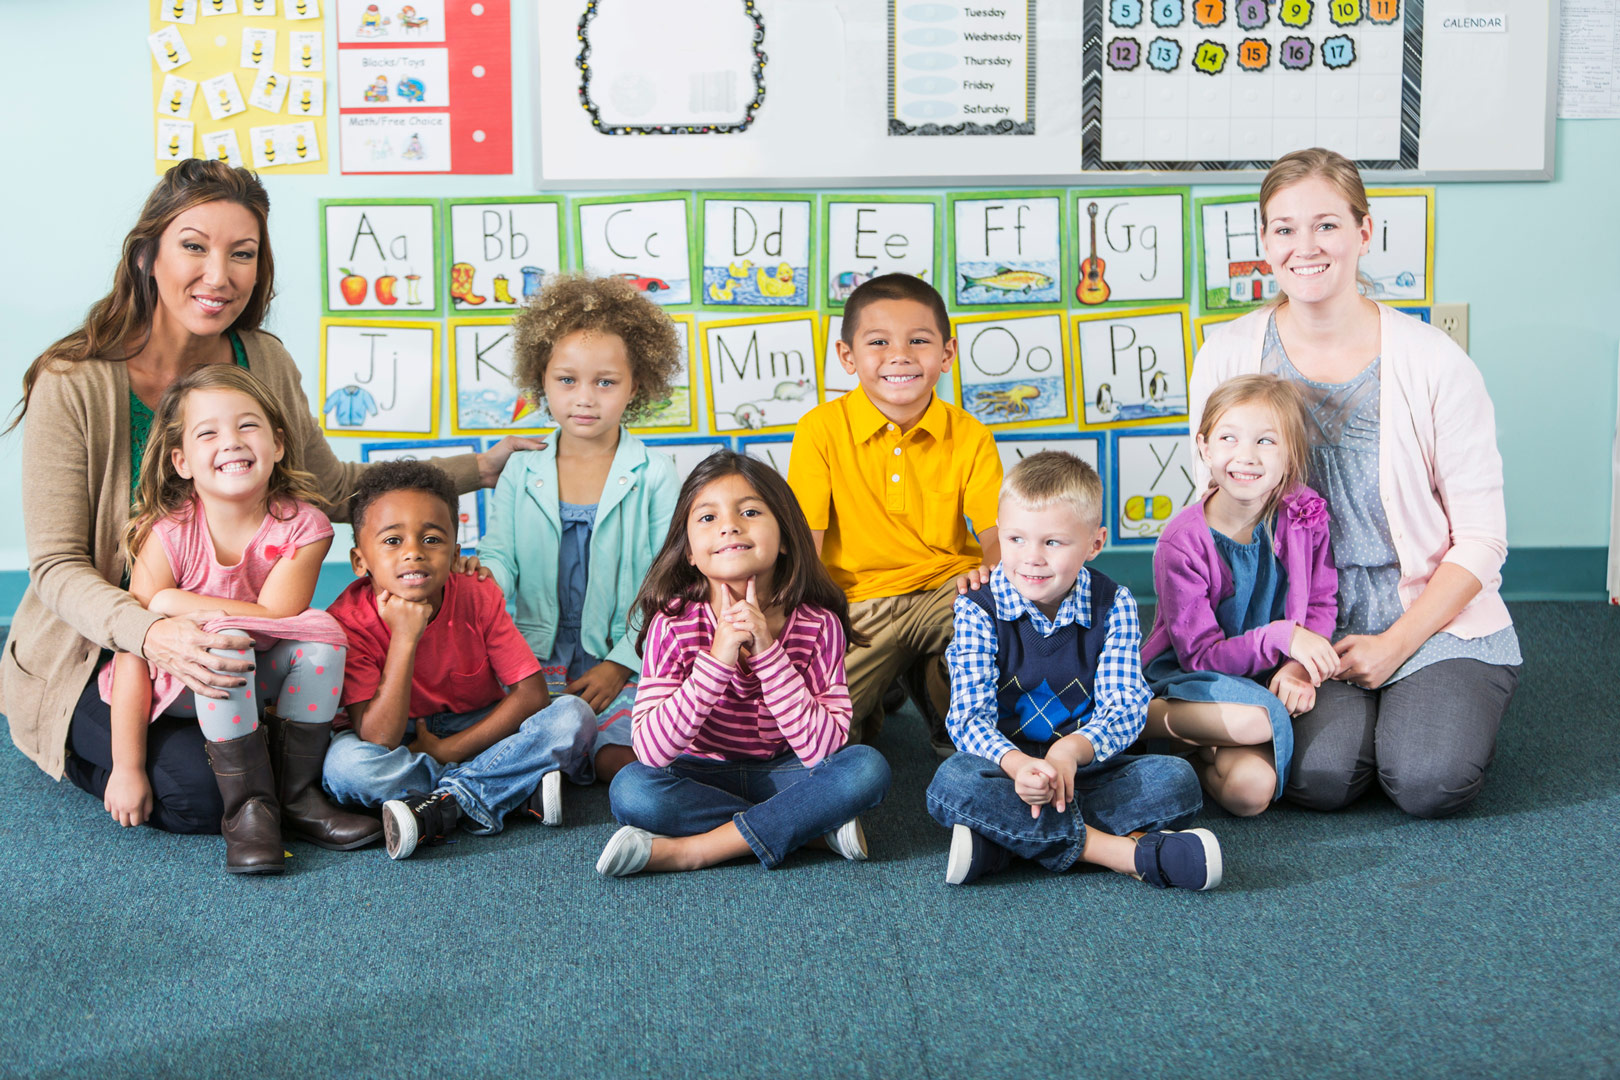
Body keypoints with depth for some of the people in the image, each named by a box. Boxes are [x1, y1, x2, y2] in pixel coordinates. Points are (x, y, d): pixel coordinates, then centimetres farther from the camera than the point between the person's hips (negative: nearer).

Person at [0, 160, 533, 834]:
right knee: (199, 789, -26)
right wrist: (151, 634, -39)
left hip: (232, 645, 4)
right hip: (98, 653, -4)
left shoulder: (267, 366, -2)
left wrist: (481, 467, 8)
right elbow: (58, 565, -18)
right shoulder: (73, 386, -18)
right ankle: (92, 748, 7)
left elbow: (333, 490, 12)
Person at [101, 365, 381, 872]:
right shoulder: (168, 536, -21)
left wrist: (174, 604, -27)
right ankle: (248, 807, -23)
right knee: (223, 640, -33)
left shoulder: (301, 526, -15)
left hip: (258, 678, 3)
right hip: (177, 683, -3)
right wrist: (126, 768, -23)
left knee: (321, 632, -23)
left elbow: (273, 617, -24)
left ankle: (297, 796, -12)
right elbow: (132, 650, -21)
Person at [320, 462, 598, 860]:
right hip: (400, 744, -2)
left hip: (478, 730, 2)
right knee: (344, 763, -35)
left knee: (574, 716, -21)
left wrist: (447, 749, -21)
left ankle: (443, 803, -26)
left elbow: (532, 694, -15)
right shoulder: (350, 619, -21)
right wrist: (404, 640, -37)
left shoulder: (479, 598, -14)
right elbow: (378, 742, -29)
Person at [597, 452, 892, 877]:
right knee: (630, 789, -30)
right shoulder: (674, 623, -16)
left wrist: (768, 652, -30)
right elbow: (650, 751, -24)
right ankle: (815, 827, -20)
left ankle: (691, 850, -26)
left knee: (868, 767, -27)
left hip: (782, 773, 0)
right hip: (701, 775, 0)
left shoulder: (818, 624, -15)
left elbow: (824, 749, -23)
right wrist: (717, 659, -34)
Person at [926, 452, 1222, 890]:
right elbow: (970, 714, -16)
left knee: (1177, 779, -22)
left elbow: (1124, 708, -11)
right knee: (952, 783, -33)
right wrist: (1016, 764, -39)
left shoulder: (1113, 606, -2)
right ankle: (1126, 851, -35)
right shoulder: (979, 610, -7)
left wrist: (1071, 749, -34)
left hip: (1085, 767, 2)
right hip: (1006, 768, -2)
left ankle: (999, 841, -31)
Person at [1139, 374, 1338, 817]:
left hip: (1265, 677, 2)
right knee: (1257, 718, -36)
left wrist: (1300, 668, -16)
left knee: (1252, 788, -28)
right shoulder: (1182, 543, -19)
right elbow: (1200, 655, -18)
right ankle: (1135, 718, -13)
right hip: (1188, 676, -2)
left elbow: (1322, 604, 3)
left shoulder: (1304, 513, -7)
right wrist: (1281, 635, -30)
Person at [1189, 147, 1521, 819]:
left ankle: (1435, 702, 11)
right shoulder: (1227, 359, -4)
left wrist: (1395, 643, -13)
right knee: (1319, 776, -24)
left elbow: (1480, 537, -4)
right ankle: (1342, 705, 10)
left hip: (1433, 615, -1)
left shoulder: (1433, 362, -9)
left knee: (1428, 781, -23)